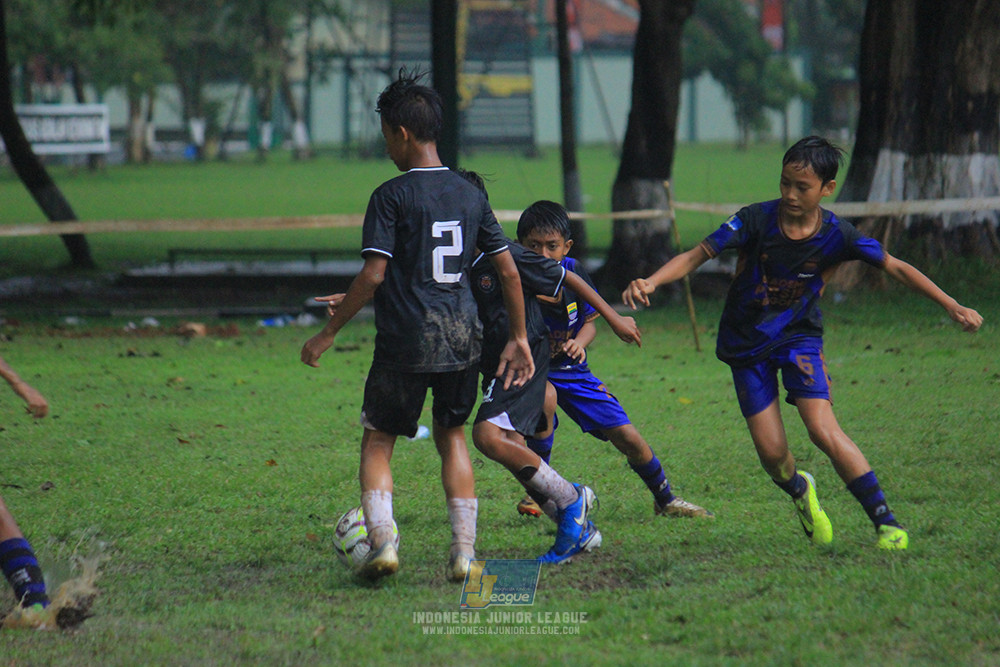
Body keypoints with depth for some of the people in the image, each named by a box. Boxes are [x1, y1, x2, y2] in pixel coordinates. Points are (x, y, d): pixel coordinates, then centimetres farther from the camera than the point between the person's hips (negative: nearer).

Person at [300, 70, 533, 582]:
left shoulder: (392, 196, -7)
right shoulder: (470, 194, 9)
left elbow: (373, 276, -14)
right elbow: (508, 271, 9)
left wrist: (328, 334, -6)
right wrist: (519, 338, 18)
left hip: (405, 342, -5)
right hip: (462, 338, 5)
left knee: (377, 441, 8)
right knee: (452, 435, 19)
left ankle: (382, 540, -10)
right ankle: (464, 550, 11)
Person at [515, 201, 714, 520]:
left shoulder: (571, 271, -6)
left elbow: (590, 322, 5)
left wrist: (580, 342, -16)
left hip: (571, 370, 4)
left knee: (628, 437, -1)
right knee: (545, 401, -37)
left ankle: (665, 500, 24)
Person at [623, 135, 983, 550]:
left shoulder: (836, 235, -14)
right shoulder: (756, 220, -17)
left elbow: (896, 269, -4)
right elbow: (696, 256, -15)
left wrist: (952, 307, -7)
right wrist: (650, 283, -32)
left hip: (798, 336, 0)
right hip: (746, 343, 0)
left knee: (824, 431, -19)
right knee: (771, 451, -7)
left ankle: (886, 523, -10)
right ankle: (799, 491, 31)